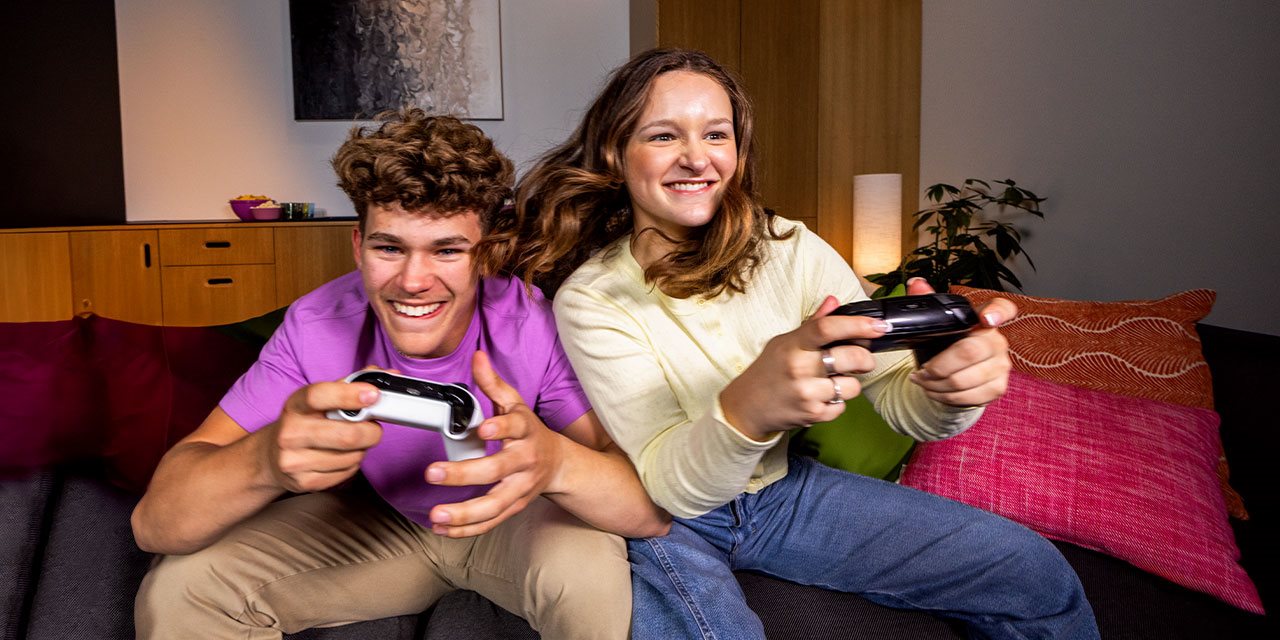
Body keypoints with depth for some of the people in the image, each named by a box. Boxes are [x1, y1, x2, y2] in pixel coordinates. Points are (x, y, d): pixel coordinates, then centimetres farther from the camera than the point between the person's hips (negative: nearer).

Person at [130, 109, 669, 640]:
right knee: (181, 588, -15)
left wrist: (554, 459, -56)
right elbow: (153, 522, -26)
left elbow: (655, 508, -33)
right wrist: (267, 460, -50)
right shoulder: (316, 327, -23)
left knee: (591, 576, -33)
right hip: (381, 520, 2)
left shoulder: (537, 325, -29)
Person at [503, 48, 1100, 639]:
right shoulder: (589, 299, -18)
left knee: (1038, 577, -4)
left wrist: (949, 386, -38)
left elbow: (897, 392, -12)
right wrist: (748, 408, -47)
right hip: (666, 520, -3)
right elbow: (670, 486, -25)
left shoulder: (791, 250, -9)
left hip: (782, 488, 4)